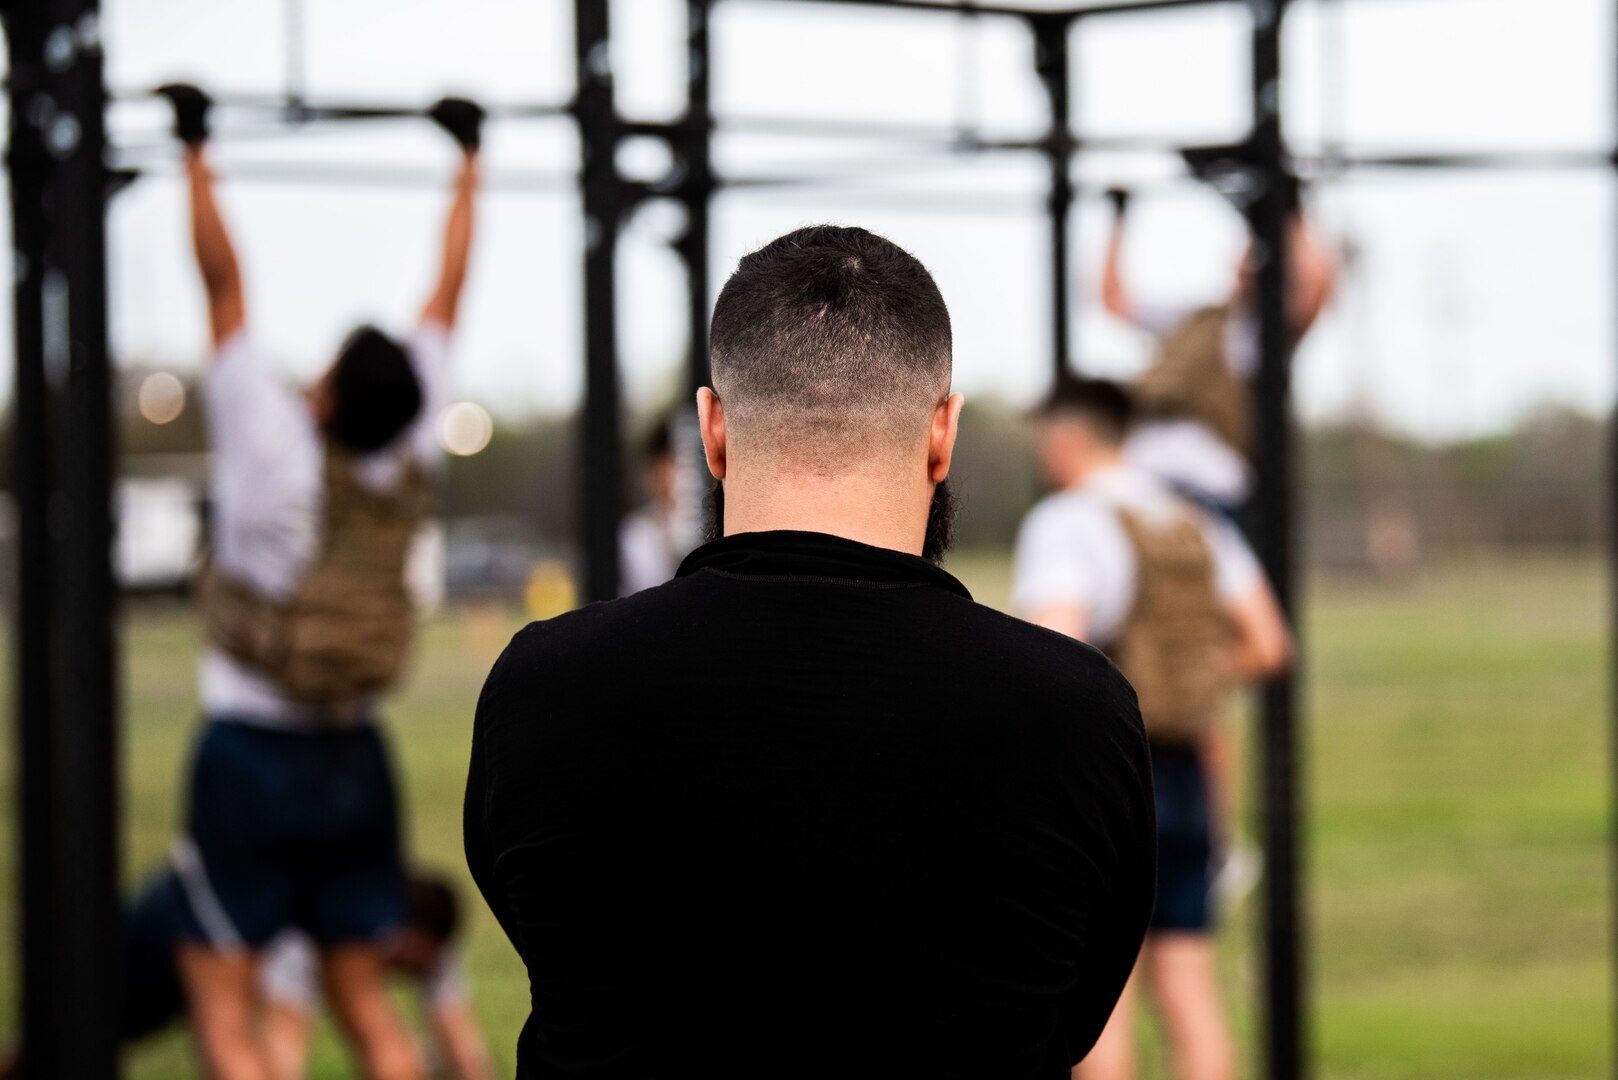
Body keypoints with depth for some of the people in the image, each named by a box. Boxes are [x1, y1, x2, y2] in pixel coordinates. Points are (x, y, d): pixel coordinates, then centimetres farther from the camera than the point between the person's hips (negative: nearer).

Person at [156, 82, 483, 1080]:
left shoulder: (277, 449, -14)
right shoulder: (412, 459, -2)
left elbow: (225, 285, -11)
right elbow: (448, 294, 8)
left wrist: (196, 155, -5)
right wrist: (467, 164, 16)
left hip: (252, 750, -6)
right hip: (355, 761, 6)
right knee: (363, 997, 10)